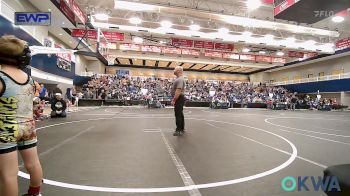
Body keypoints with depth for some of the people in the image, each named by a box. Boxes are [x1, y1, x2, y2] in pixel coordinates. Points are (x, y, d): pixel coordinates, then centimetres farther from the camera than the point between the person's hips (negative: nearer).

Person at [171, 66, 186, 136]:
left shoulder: (180, 79, -18)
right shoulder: (178, 79, 17)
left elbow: (178, 91, -26)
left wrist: (174, 100, -24)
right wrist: (174, 99, 23)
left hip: (179, 99, -11)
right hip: (178, 99, 11)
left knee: (178, 115, -7)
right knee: (180, 114, 15)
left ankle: (179, 130, 0)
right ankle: (182, 129, 25)